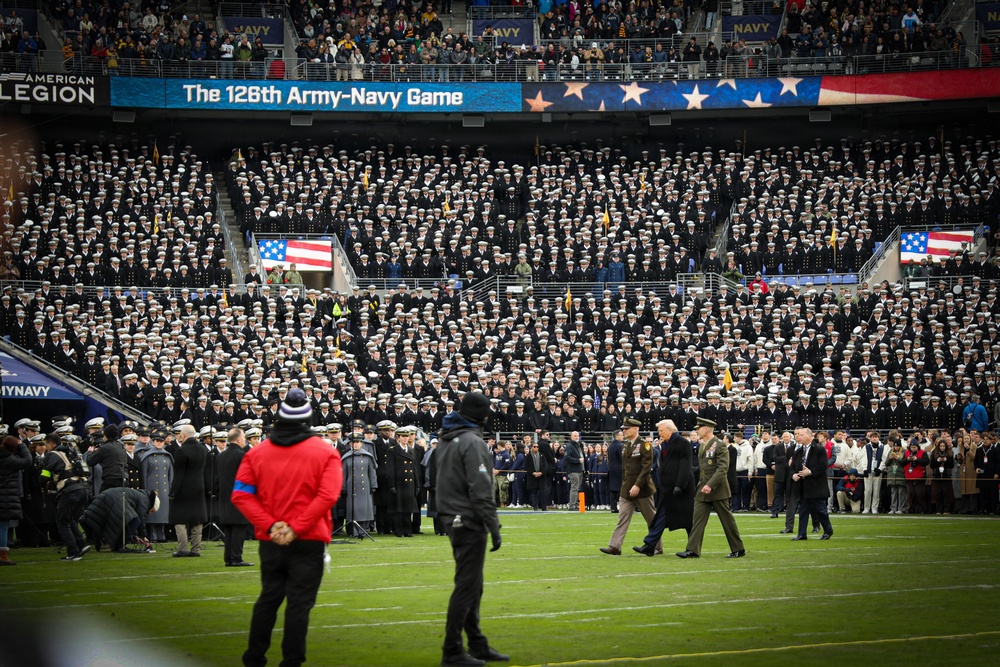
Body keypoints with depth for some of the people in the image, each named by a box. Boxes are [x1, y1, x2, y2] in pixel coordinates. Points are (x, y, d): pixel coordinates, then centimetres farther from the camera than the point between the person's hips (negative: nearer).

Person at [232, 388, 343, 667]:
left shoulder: (257, 453, 3)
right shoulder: (325, 453, -5)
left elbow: (241, 495, -3)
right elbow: (327, 496, -16)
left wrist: (271, 525, -8)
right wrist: (297, 528, -15)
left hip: (270, 540, 3)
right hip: (309, 541, -3)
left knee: (268, 598, 16)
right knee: (299, 602, 2)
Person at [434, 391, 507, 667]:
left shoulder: (445, 439, 13)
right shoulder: (472, 442, -16)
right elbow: (481, 490, -20)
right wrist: (494, 527, -18)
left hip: (453, 519, 10)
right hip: (469, 522, -10)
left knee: (472, 585, 16)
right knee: (467, 586, -5)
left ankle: (477, 644, 23)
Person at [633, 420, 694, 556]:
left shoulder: (683, 443, -11)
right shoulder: (664, 444, 14)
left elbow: (685, 466, -17)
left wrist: (679, 485, -23)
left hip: (681, 488, -8)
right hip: (668, 487, 8)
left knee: (688, 518, 1)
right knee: (661, 516, 4)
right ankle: (649, 546, 0)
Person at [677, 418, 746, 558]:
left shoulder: (720, 445, -12)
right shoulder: (702, 446, 13)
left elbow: (723, 468, -19)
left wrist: (710, 485, -26)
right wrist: (701, 484, 16)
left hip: (717, 489, -7)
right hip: (702, 490, 7)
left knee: (727, 519, 1)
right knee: (698, 519, -1)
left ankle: (738, 549, 12)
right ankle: (693, 550, -4)